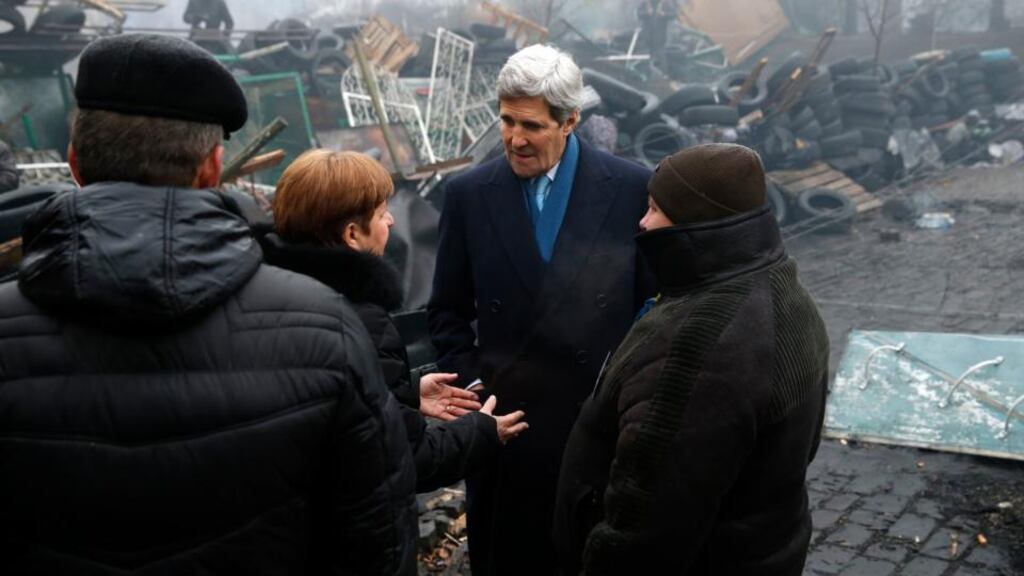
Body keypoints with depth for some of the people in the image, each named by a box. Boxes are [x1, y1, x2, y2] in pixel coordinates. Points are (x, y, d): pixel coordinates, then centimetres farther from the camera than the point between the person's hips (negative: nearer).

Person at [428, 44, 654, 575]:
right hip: (504, 420, 1)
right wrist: (470, 385, -5)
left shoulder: (632, 188, -7)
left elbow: (656, 299, 1)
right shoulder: (468, 194, -3)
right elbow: (448, 311, 5)